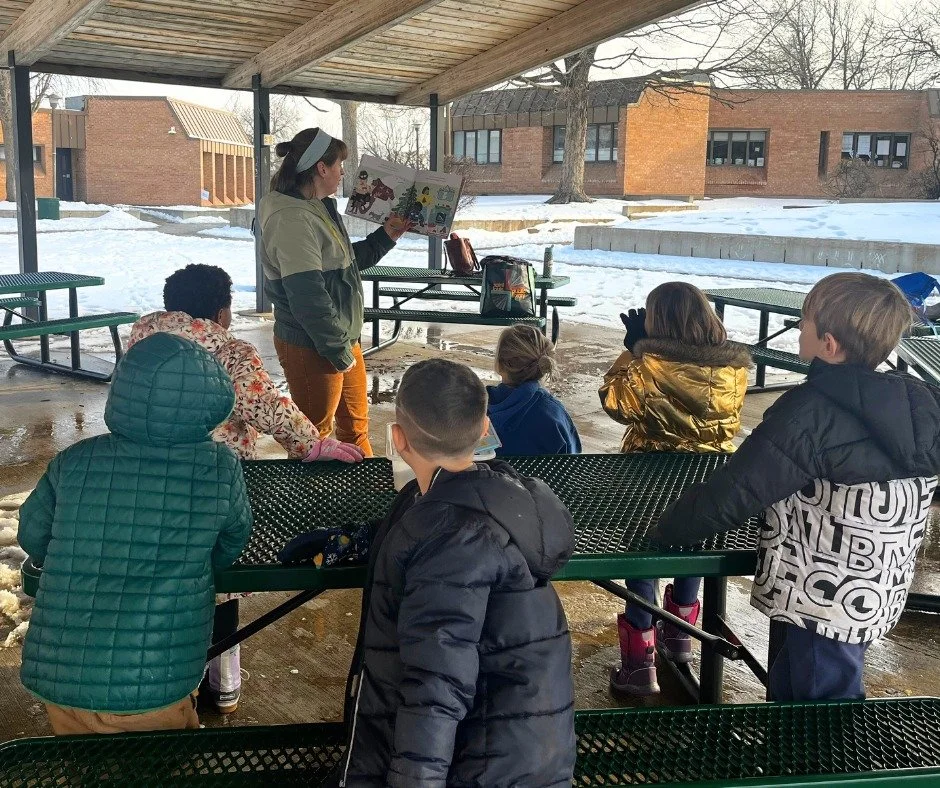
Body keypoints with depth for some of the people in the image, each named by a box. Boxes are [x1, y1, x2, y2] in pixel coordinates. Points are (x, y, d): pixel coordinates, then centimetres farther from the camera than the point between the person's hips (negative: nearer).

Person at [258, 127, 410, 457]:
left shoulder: (320, 209, 9)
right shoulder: (292, 219, -23)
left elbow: (346, 262, 23)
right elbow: (308, 298, -26)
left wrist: (386, 235, 16)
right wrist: (339, 351, -19)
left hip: (343, 339, 10)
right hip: (311, 348, -10)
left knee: (356, 424, 22)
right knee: (315, 435, 6)